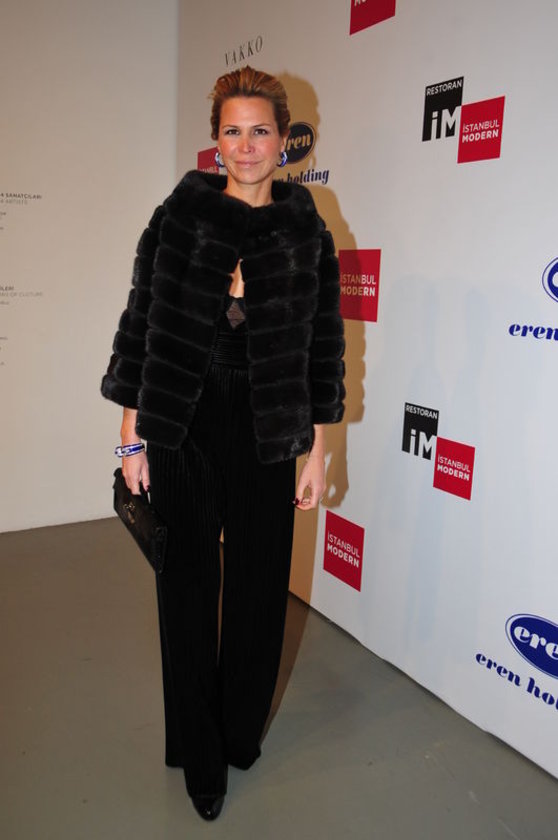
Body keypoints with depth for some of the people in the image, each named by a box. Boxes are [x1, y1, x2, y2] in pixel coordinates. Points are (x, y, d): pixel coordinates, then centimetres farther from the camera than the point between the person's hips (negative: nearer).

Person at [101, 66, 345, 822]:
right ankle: (199, 756, 29)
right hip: (181, 433, 0)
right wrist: (133, 438, -1)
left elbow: (322, 347, 4)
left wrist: (317, 450, 2)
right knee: (188, 589, 8)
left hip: (266, 437, 1)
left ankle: (241, 733, 36)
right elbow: (140, 326, 1)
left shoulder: (308, 234, 3)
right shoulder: (179, 217, 1)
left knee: (260, 587, 11)